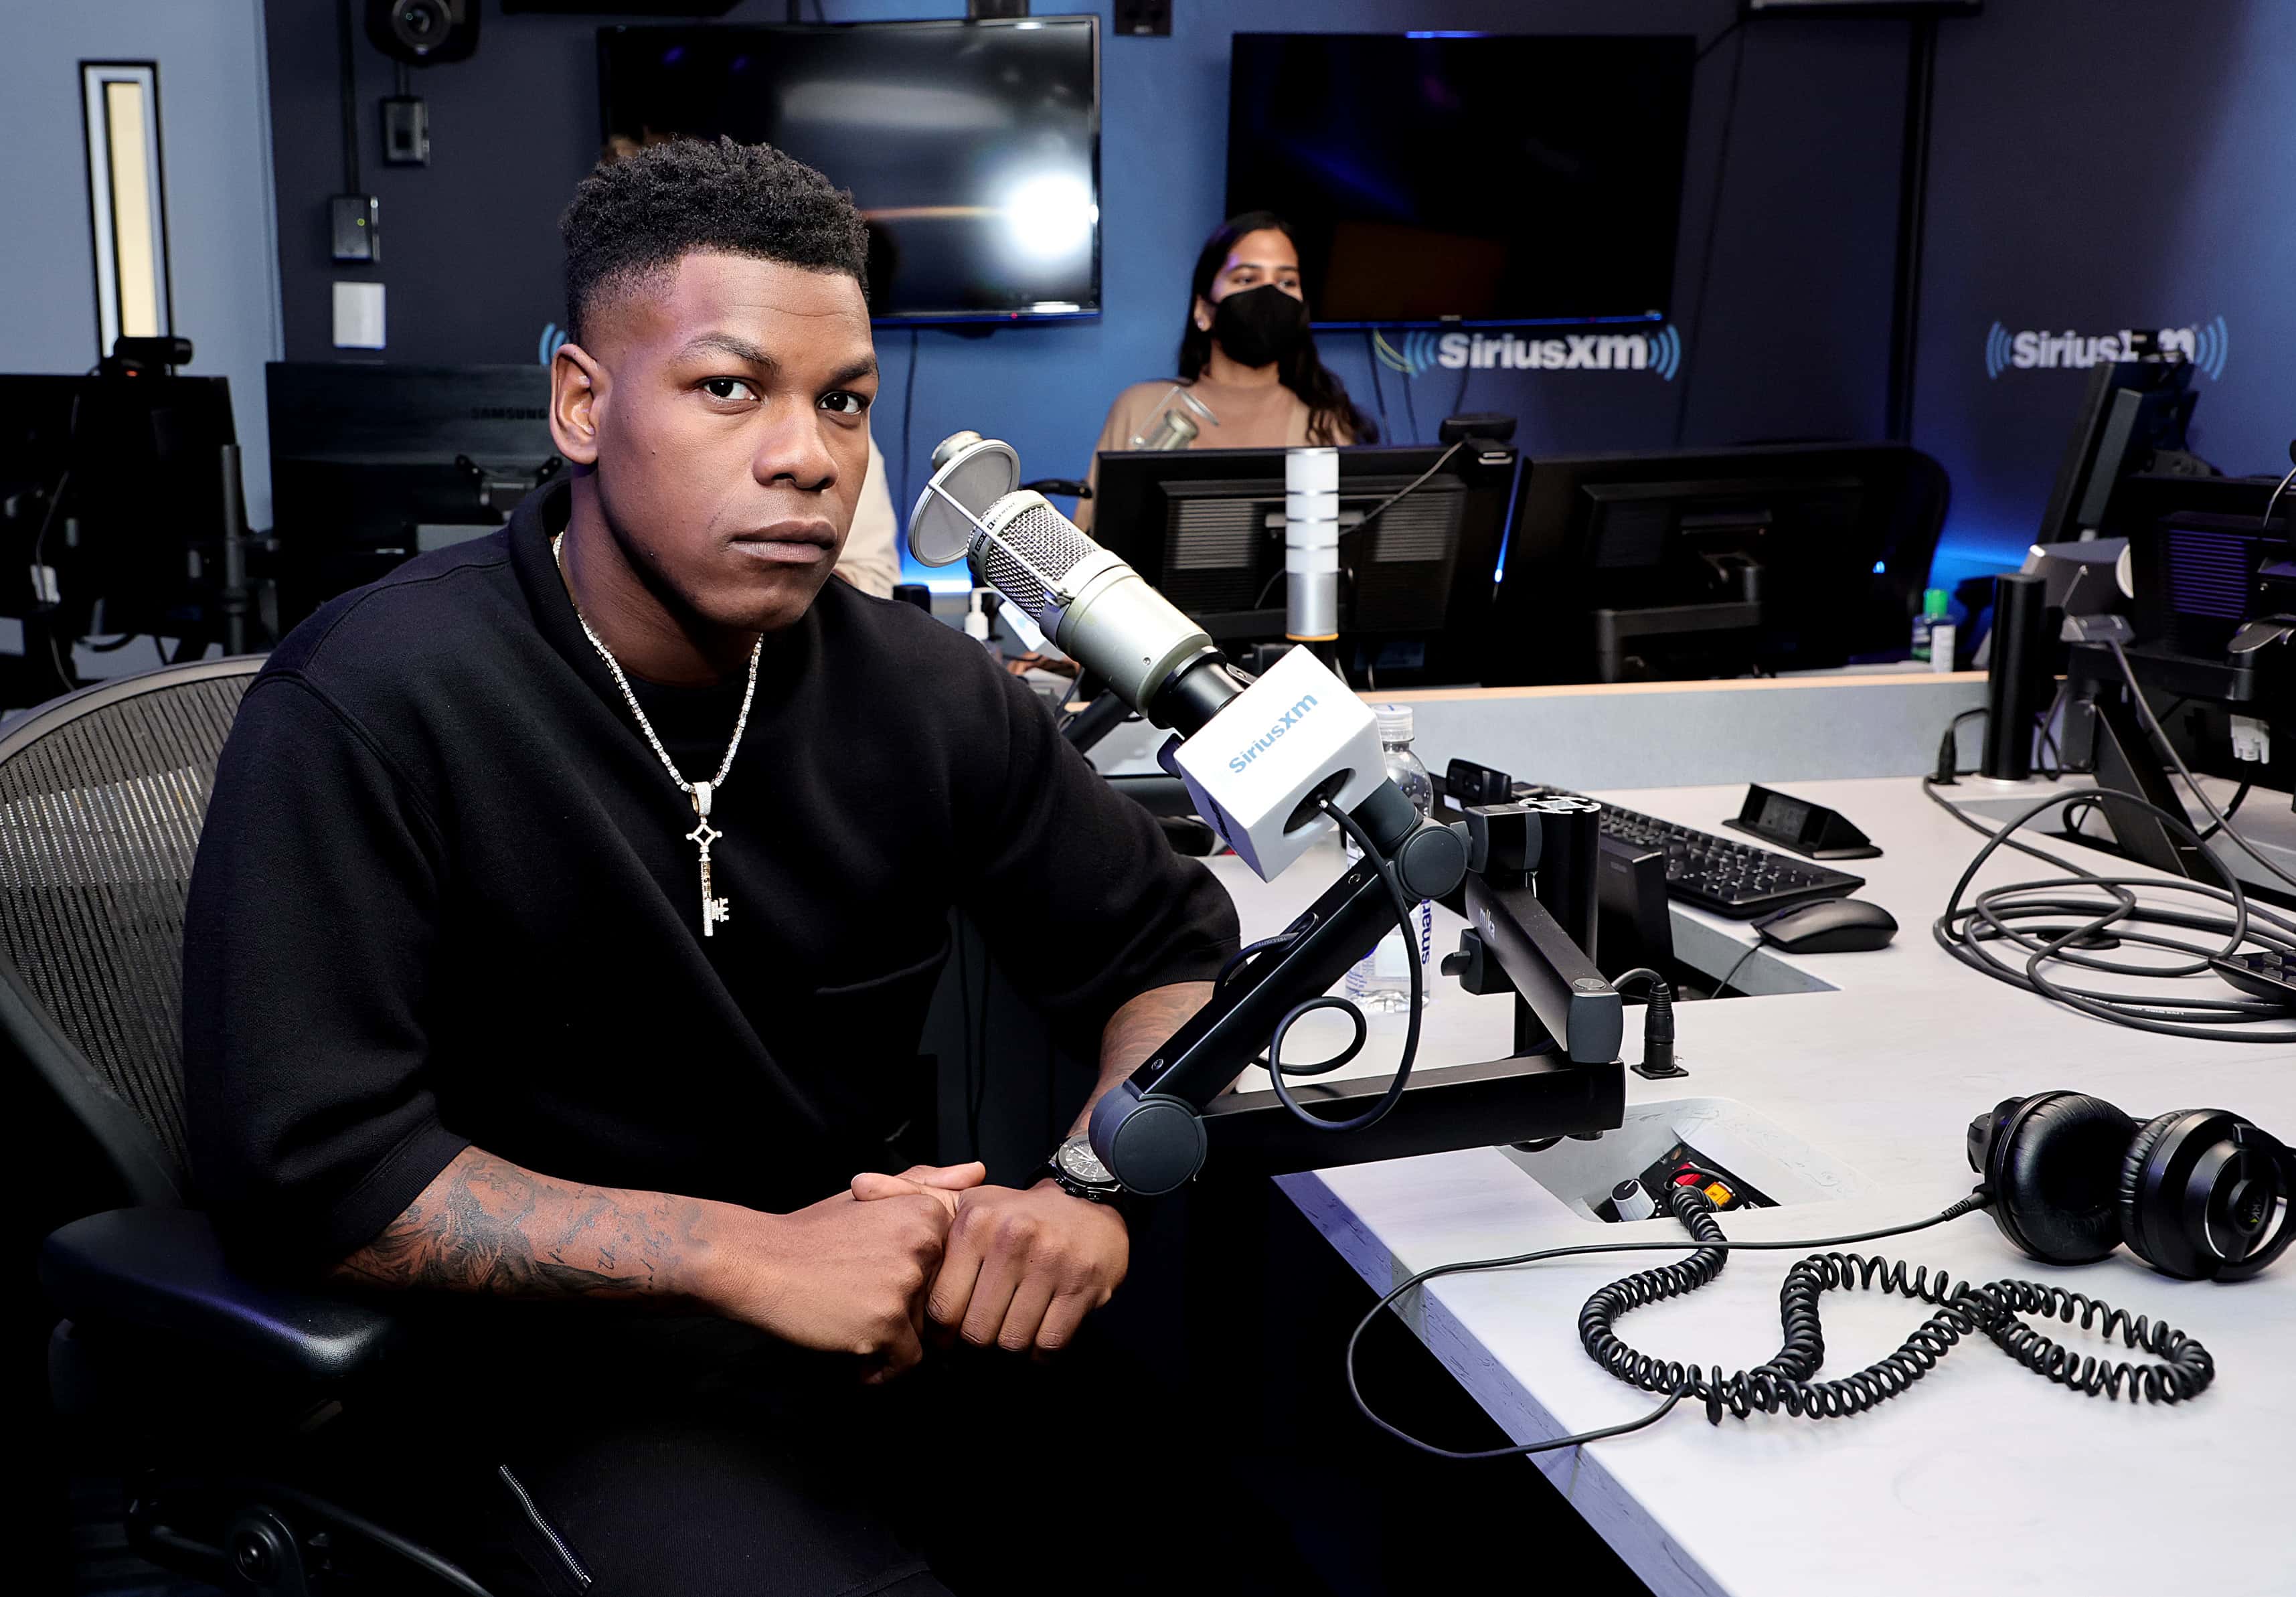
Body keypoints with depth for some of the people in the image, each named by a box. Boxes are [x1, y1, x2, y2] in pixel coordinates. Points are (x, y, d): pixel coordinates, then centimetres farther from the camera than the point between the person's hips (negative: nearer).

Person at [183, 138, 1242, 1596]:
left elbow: (1175, 952, 6)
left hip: (894, 1296, 5)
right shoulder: (367, 711, -15)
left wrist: (1097, 1185, -15)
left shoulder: (927, 694, -1)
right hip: (551, 1355, -4)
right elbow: (304, 1163, -19)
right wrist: (754, 1256, -25)